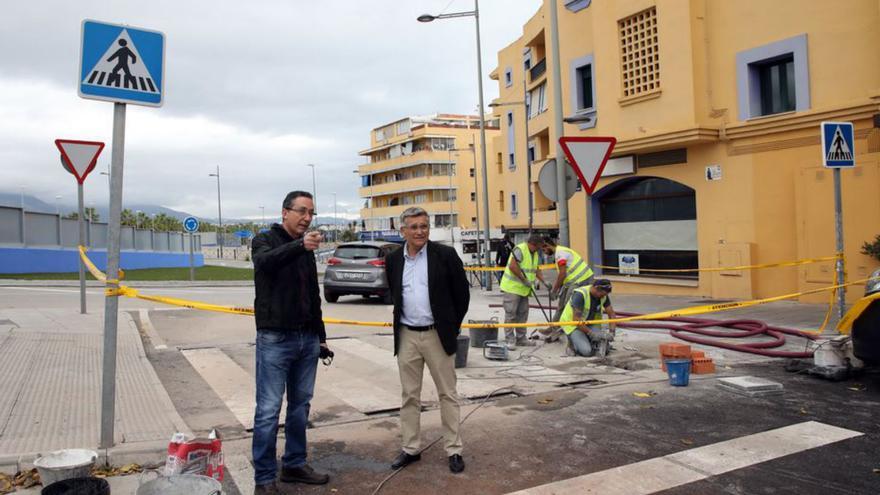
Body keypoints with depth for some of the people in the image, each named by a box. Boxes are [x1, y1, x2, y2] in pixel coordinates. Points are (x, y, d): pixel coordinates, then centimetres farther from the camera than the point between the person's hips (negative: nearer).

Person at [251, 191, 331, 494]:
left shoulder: (307, 251, 14)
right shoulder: (265, 240, -4)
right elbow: (264, 262, -30)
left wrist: (321, 337, 19)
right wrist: (299, 245, -47)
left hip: (307, 340, 7)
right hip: (275, 340, -6)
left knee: (300, 406, 12)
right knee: (268, 410, -3)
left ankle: (294, 465, 25)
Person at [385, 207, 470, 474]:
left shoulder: (445, 255, -7)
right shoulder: (393, 259, 3)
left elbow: (462, 294, -1)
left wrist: (451, 327, 0)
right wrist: (402, 323, 13)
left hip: (437, 335, -3)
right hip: (406, 336, 3)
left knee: (447, 394, 6)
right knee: (409, 395, 11)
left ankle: (454, 449, 17)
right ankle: (411, 448, 23)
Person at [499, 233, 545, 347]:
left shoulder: (534, 253, 14)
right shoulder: (520, 249, -15)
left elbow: (536, 269, 21)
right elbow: (512, 266, -24)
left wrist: (544, 282, 8)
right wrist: (524, 279, -21)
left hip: (524, 289, 9)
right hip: (512, 287, -9)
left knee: (522, 314, 11)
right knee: (510, 313, -7)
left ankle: (521, 338, 18)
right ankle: (510, 340, -4)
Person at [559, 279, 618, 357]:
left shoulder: (604, 296, -7)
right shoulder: (580, 294, -28)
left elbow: (611, 314, 0)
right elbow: (576, 319, -30)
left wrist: (612, 332, -14)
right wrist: (591, 333, -29)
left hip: (589, 324, 7)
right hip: (572, 324, -6)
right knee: (587, 351, -25)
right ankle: (573, 342, 4)